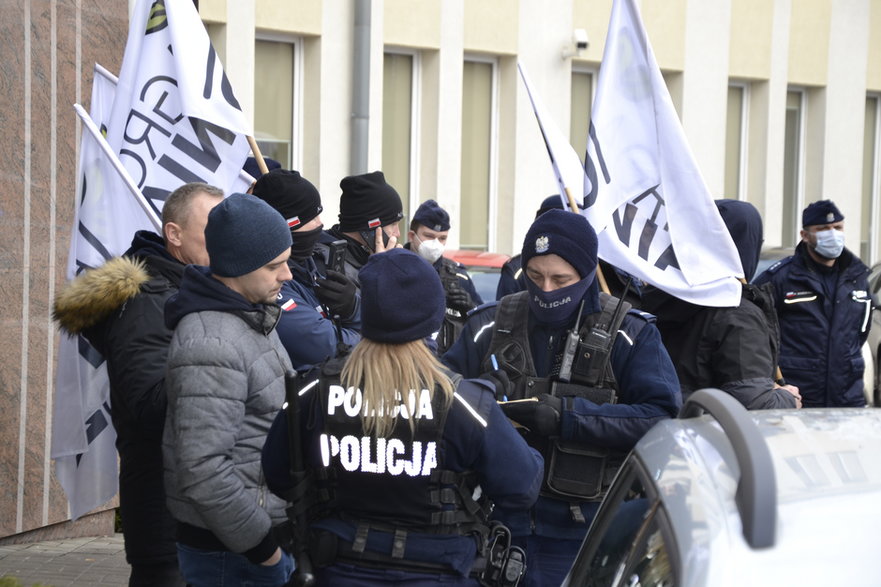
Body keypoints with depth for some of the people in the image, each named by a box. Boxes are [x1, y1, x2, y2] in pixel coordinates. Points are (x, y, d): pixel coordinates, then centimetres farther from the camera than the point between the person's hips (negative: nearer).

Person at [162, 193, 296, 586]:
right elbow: (202, 469, -27)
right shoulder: (211, 346, -23)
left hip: (265, 527, 9)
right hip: (229, 552, -9)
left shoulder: (253, 317, 10)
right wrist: (260, 544, -19)